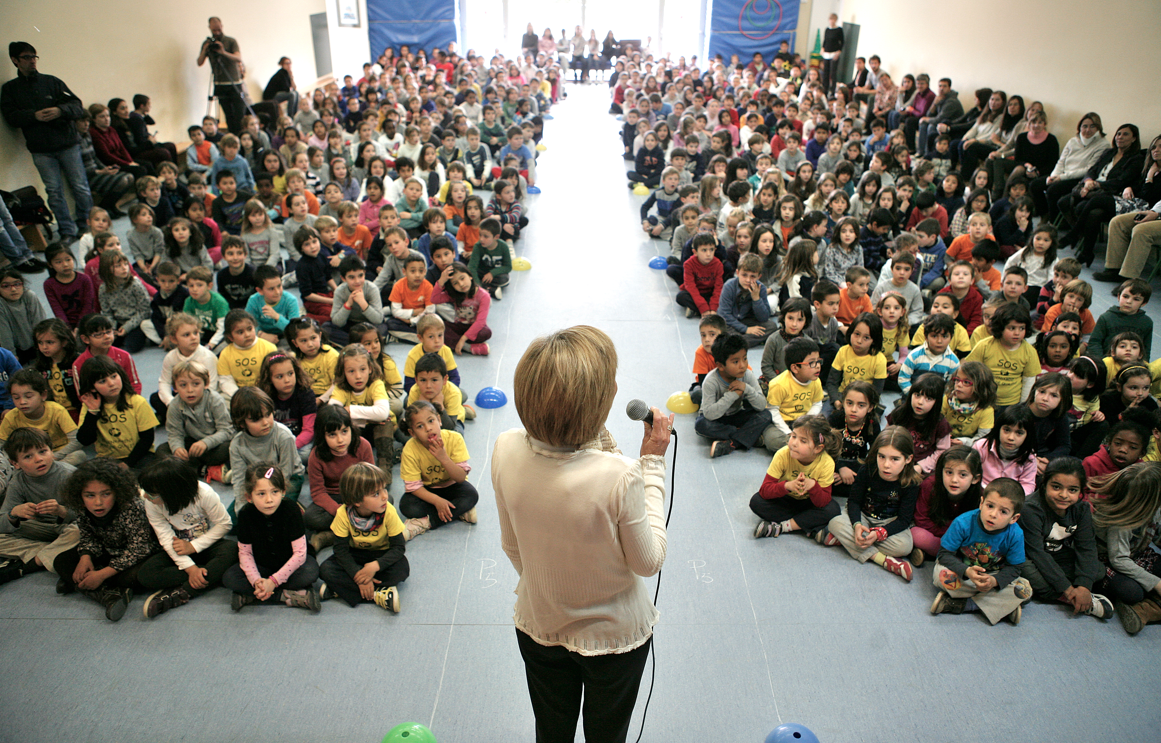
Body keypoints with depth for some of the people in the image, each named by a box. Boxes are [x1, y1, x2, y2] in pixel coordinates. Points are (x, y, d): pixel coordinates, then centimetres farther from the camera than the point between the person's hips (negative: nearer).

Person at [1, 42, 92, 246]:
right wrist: (34, 115, -16)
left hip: (68, 143, 0)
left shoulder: (52, 82, 10)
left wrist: (60, 110, -17)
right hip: (41, 150, 0)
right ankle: (67, 231, 7)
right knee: (54, 192, 0)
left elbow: (78, 106, 3)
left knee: (80, 187, 2)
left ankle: (86, 225, 17)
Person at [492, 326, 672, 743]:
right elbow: (649, 561, -18)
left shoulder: (506, 451, -22)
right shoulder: (619, 476, -36)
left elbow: (512, 546, -5)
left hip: (538, 627, 4)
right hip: (614, 635, -3)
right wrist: (652, 464, -16)